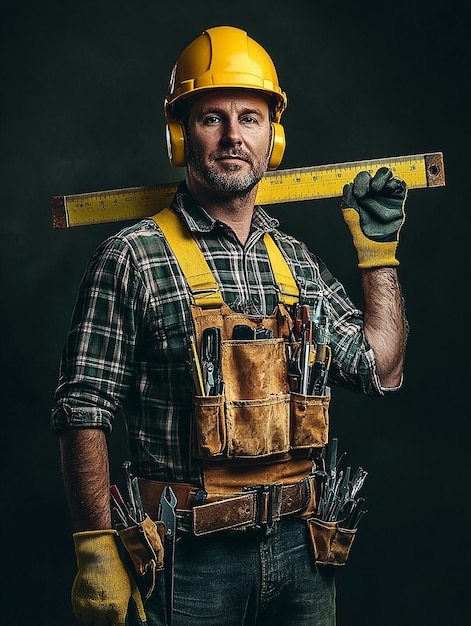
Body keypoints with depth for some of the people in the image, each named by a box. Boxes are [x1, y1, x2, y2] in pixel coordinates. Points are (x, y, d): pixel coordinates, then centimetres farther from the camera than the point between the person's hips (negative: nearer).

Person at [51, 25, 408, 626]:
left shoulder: (299, 262, 9)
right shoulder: (132, 258, -8)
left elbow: (381, 369, 10)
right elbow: (84, 413, -10)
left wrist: (379, 250, 8)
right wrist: (97, 553, -14)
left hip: (299, 548, 5)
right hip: (191, 558, -5)